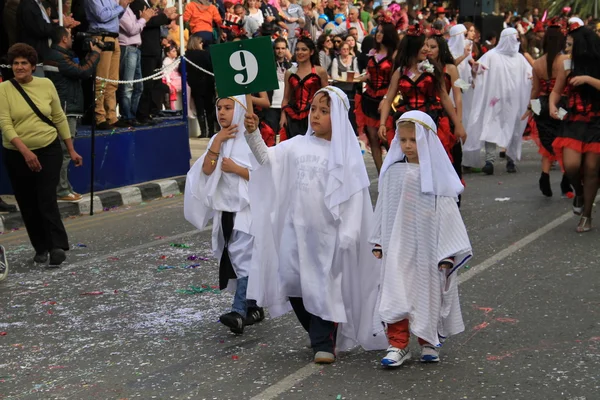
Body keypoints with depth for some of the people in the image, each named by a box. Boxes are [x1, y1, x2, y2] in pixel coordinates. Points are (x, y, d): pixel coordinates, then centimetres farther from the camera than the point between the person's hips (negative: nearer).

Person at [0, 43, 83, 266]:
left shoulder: (46, 85, 1)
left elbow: (59, 118, 9)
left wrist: (72, 150, 10)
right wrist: (25, 151, -26)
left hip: (49, 151, 0)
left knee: (47, 200, -11)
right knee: (28, 205, 8)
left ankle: (57, 246, -8)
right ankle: (41, 248, 20)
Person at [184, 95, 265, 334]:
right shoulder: (218, 139, 10)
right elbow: (206, 170, -5)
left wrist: (236, 169, -16)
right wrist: (218, 141, -10)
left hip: (248, 208, -6)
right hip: (226, 209, 7)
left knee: (243, 256, -16)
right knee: (236, 258, 11)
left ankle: (239, 312, -25)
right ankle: (253, 308, 23)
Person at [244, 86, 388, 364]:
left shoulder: (346, 153, -5)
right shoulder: (298, 145, 7)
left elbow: (354, 195, -8)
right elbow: (268, 158, 0)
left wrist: (347, 235, -14)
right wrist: (253, 134, -16)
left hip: (327, 232, -4)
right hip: (296, 229, 5)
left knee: (324, 287, 0)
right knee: (292, 283, 7)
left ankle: (324, 343, 14)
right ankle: (322, 335, 25)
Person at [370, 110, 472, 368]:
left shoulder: (436, 175, -6)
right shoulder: (393, 172, 3)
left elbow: (446, 214, -5)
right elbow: (383, 209, 11)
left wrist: (447, 253, -7)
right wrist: (379, 242, 13)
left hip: (427, 250, -2)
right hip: (397, 248, 2)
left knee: (428, 295, 8)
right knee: (396, 295, -4)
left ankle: (428, 342, 24)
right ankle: (398, 345, 3)